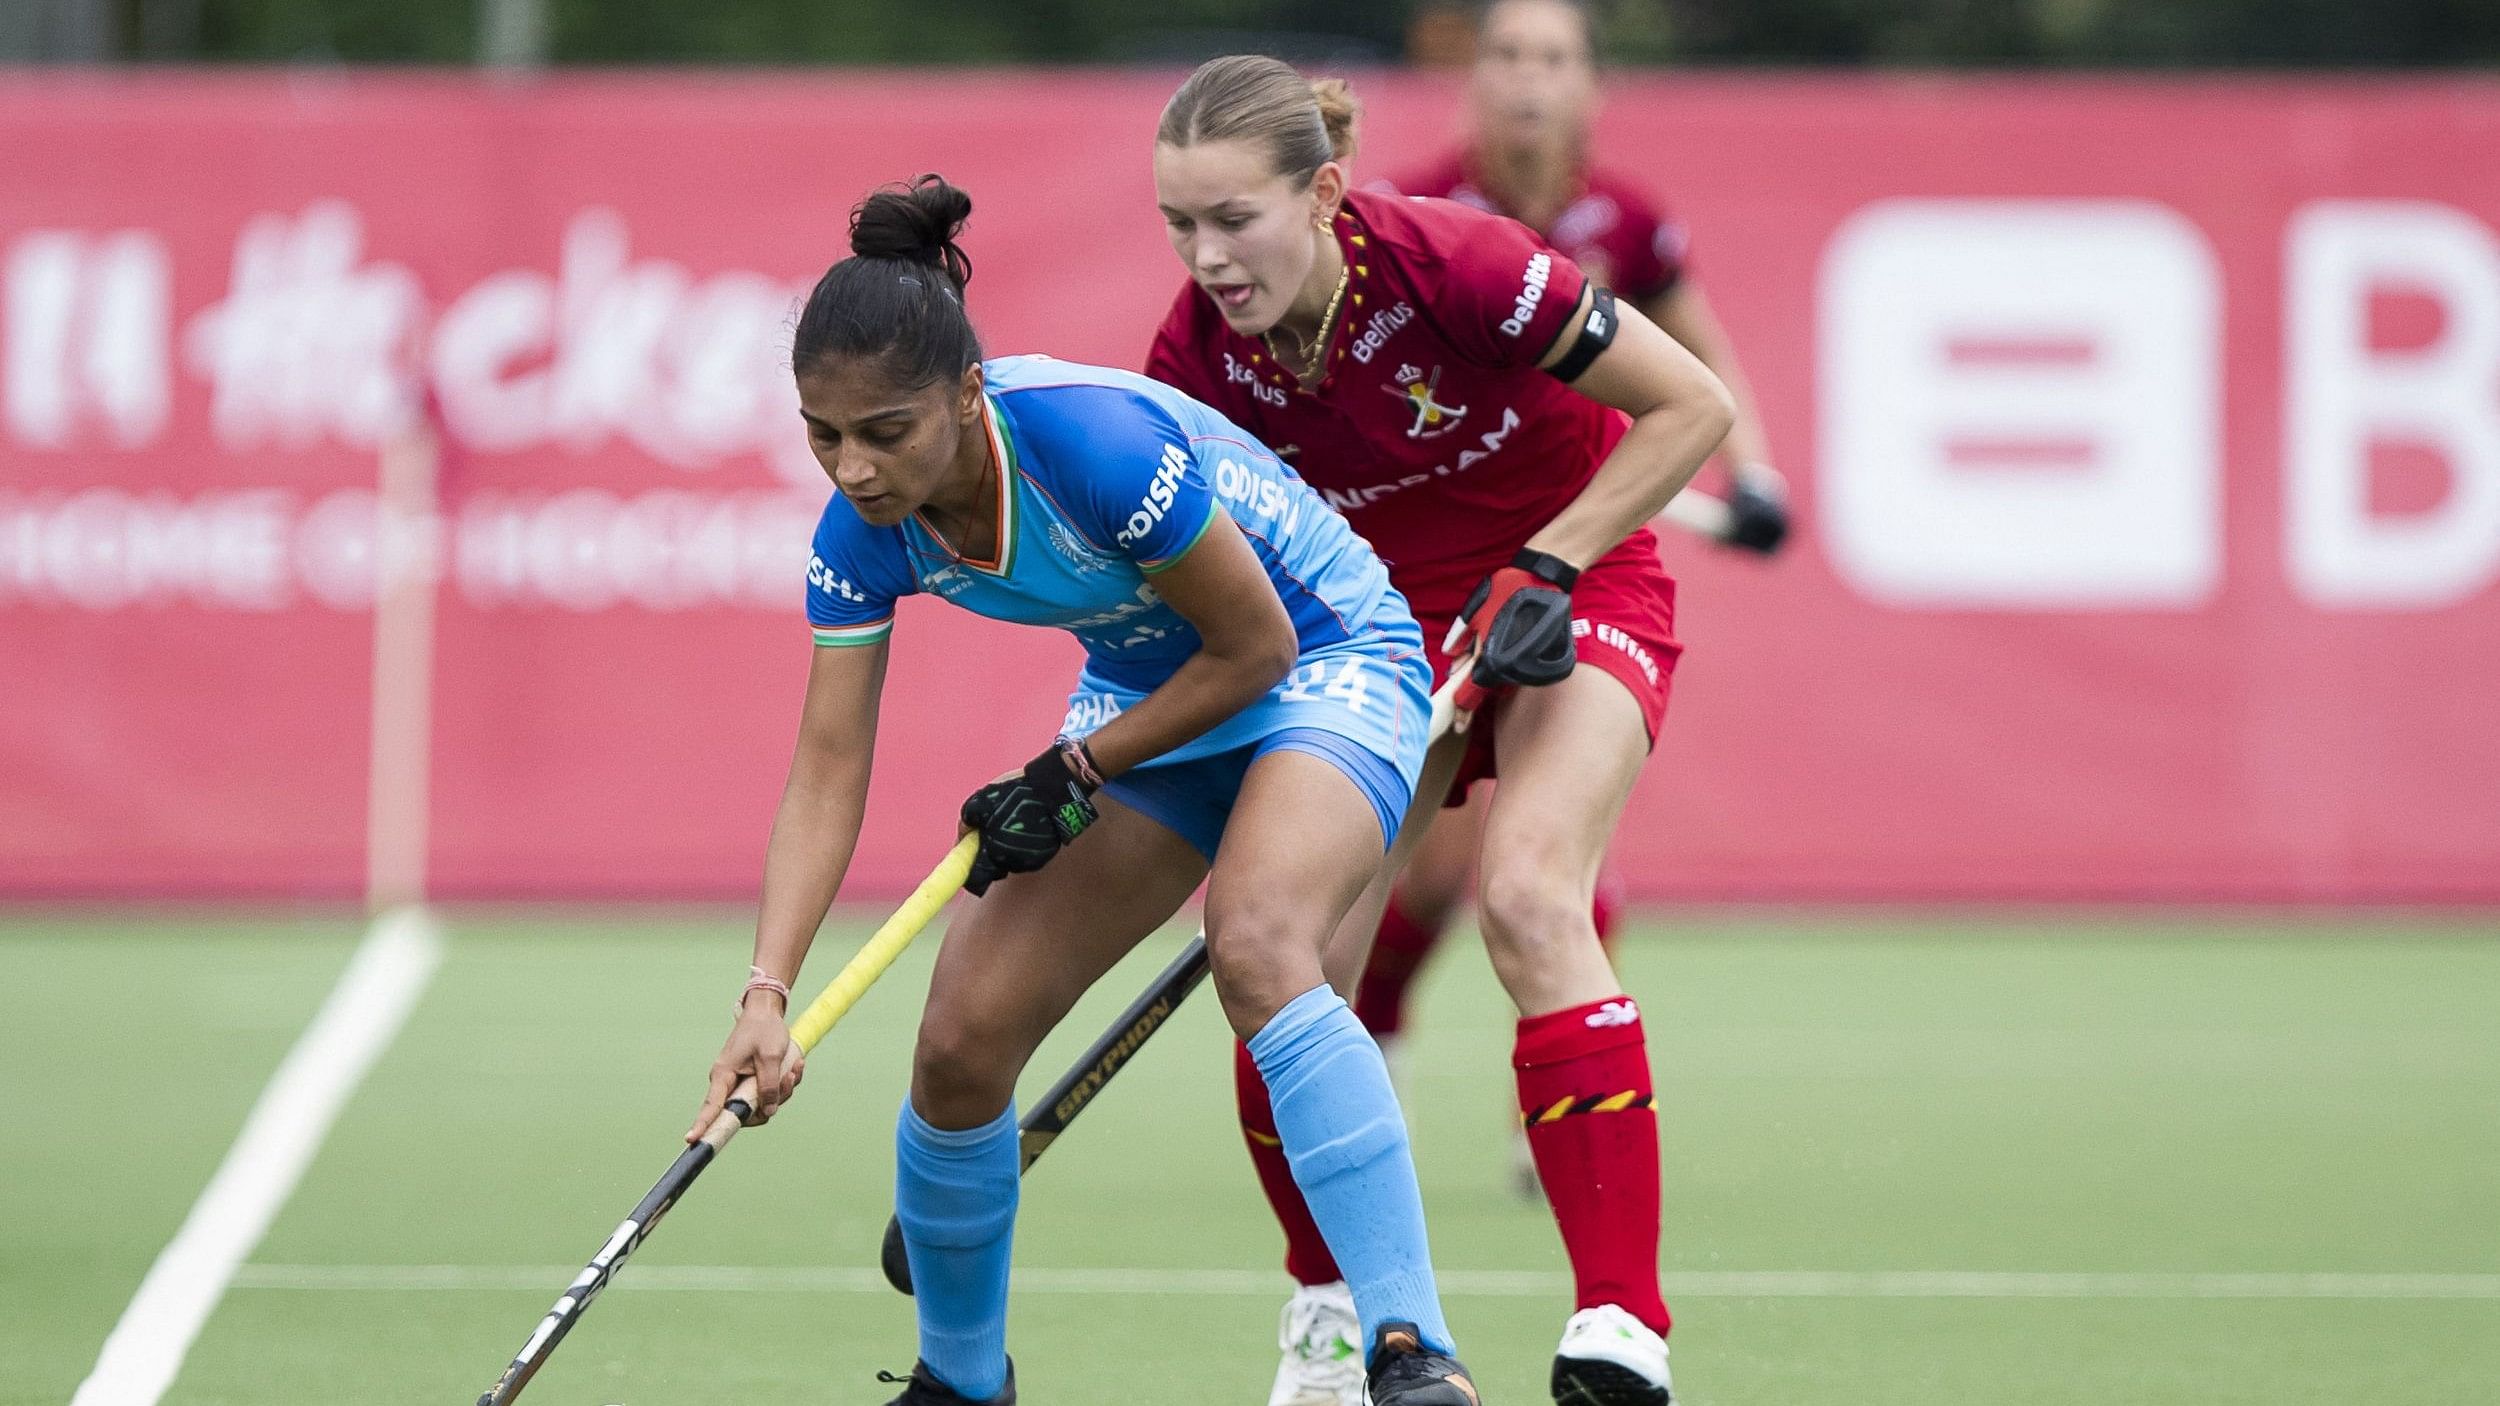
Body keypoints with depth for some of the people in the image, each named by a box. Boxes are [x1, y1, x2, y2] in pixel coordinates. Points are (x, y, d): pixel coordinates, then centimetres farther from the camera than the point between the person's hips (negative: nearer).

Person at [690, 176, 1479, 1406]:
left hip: (1327, 665, -7)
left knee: (1255, 946, -36)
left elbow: (1256, 646, -22)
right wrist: (767, 993, -24)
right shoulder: (865, 530, -15)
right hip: (1146, 696, 7)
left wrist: (1075, 777, -16)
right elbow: (827, 771, -13)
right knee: (960, 1045, -3)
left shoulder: (1091, 441, -35)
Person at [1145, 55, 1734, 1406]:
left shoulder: (1455, 267, -29)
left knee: (1528, 898, -29)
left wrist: (1544, 568, -23)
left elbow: (1692, 406, -19)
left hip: (1578, 588, -4)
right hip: (1380, 621, 4)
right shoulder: (1197, 355, -17)